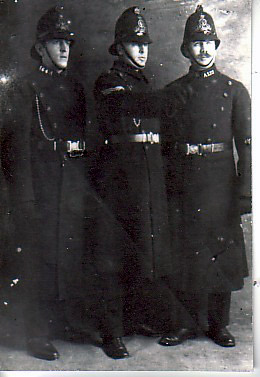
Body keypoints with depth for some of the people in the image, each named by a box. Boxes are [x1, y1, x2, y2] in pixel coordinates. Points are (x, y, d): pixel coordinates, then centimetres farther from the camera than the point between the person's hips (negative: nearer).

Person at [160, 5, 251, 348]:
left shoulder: (234, 90, 5)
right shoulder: (173, 91, 10)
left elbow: (246, 143, 1)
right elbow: (165, 142, 10)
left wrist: (245, 190, -7)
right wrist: (163, 185, 3)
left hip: (220, 179, -1)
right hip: (182, 183, 2)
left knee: (222, 252, 4)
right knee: (184, 254, 5)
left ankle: (218, 325, 18)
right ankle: (188, 322, 20)